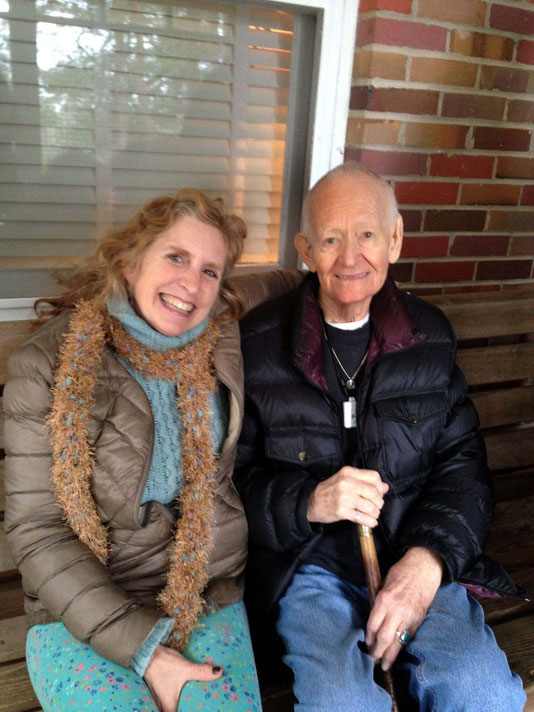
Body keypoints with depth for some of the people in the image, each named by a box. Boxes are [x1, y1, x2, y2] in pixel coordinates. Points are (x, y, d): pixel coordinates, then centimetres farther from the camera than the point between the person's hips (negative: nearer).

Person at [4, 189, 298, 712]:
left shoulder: (226, 342, -2)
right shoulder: (49, 365, -10)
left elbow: (277, 288, 22)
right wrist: (141, 648, -15)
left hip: (213, 603, 2)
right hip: (84, 614, -1)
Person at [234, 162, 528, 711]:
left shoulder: (430, 335, 5)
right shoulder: (257, 344, -4)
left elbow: (463, 462, 4)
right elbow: (233, 476, -2)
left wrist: (429, 556, -12)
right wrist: (308, 502, -21)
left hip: (418, 561, 3)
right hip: (309, 562, -2)